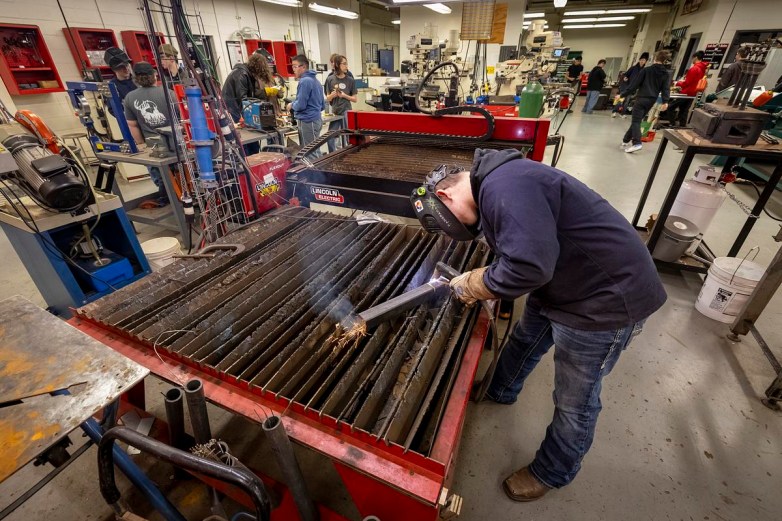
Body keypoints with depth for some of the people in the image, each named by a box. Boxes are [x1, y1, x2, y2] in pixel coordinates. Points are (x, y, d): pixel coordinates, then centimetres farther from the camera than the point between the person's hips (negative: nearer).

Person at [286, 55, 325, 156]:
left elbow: (300, 105, -17)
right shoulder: (315, 80, 16)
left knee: (311, 152, -6)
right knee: (313, 150, 13)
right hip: (316, 119, 10)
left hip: (308, 122, -10)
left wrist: (291, 105, 2)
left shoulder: (304, 81, -13)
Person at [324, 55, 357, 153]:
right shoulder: (330, 79, 3)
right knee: (330, 138, 4)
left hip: (346, 112, -2)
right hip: (334, 112, 2)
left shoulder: (350, 80, 1)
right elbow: (328, 98, 7)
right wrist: (332, 95, -14)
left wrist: (344, 95, -12)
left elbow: (355, 99, 3)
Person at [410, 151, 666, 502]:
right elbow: (517, 254, 11)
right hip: (560, 284, 10)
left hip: (605, 297, -10)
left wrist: (471, 285, -18)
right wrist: (477, 288, -2)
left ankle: (553, 473, 35)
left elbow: (528, 266, -35)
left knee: (574, 399, 9)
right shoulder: (492, 183, 5)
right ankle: (499, 392, 55)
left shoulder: (504, 187, -28)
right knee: (524, 340, 28)